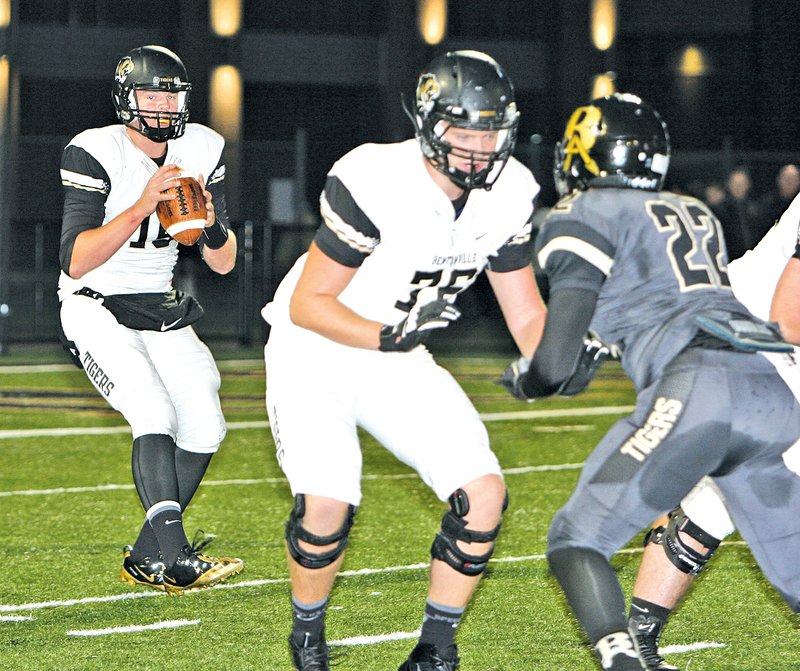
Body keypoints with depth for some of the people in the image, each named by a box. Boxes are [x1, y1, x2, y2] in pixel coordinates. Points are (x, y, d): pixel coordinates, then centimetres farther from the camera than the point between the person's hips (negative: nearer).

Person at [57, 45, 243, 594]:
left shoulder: (202, 150, -1)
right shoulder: (95, 154, -18)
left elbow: (224, 265, 2)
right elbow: (75, 261, -27)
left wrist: (211, 224, -20)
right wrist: (142, 206, -34)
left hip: (161, 308, 6)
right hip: (97, 308, -6)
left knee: (204, 429, -3)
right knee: (155, 415, -24)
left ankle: (147, 558, 9)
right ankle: (175, 556, -29)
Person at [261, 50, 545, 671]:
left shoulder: (507, 194, -7)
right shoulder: (376, 183, -27)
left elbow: (527, 314, 1)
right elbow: (308, 305, -22)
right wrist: (391, 335, -35)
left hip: (398, 363, 6)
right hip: (316, 352, -6)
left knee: (483, 493, -10)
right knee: (327, 507, -23)